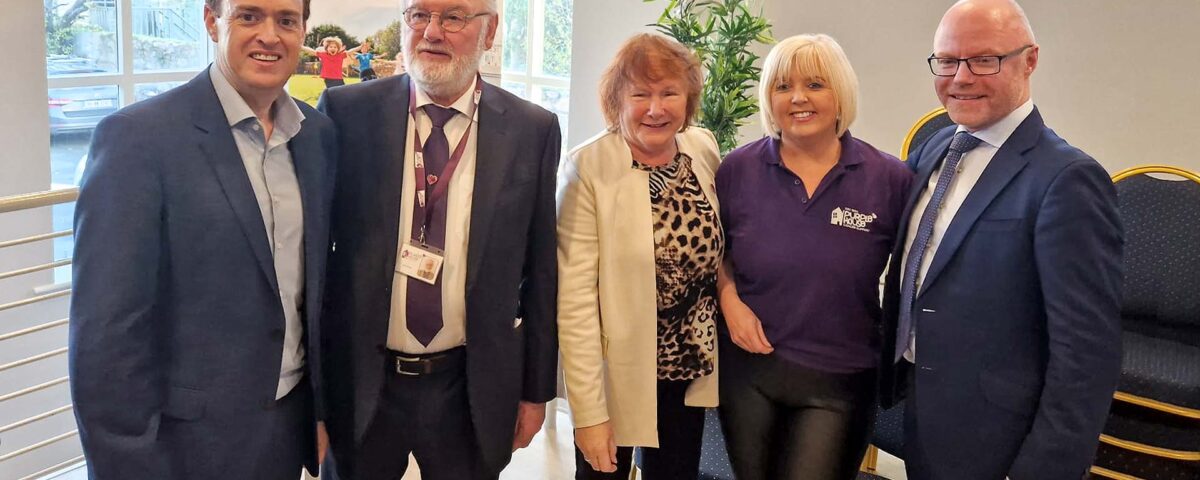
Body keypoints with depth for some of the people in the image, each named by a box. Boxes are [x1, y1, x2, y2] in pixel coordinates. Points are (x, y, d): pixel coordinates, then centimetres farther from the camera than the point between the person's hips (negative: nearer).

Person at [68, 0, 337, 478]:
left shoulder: (318, 133, 2)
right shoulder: (137, 137, -16)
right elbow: (106, 332, -16)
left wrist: (324, 405, 10)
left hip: (294, 422, 5)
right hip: (189, 439, -5)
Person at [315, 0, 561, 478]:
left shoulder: (534, 130, -4)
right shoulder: (346, 112, -5)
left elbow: (540, 272, 2)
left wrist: (536, 389, 5)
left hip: (472, 388, 0)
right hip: (359, 383, 0)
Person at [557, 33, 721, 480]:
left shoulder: (705, 149, -2)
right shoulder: (587, 169, -18)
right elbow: (575, 299, -19)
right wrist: (589, 412, -20)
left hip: (690, 370, 5)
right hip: (617, 374, -4)